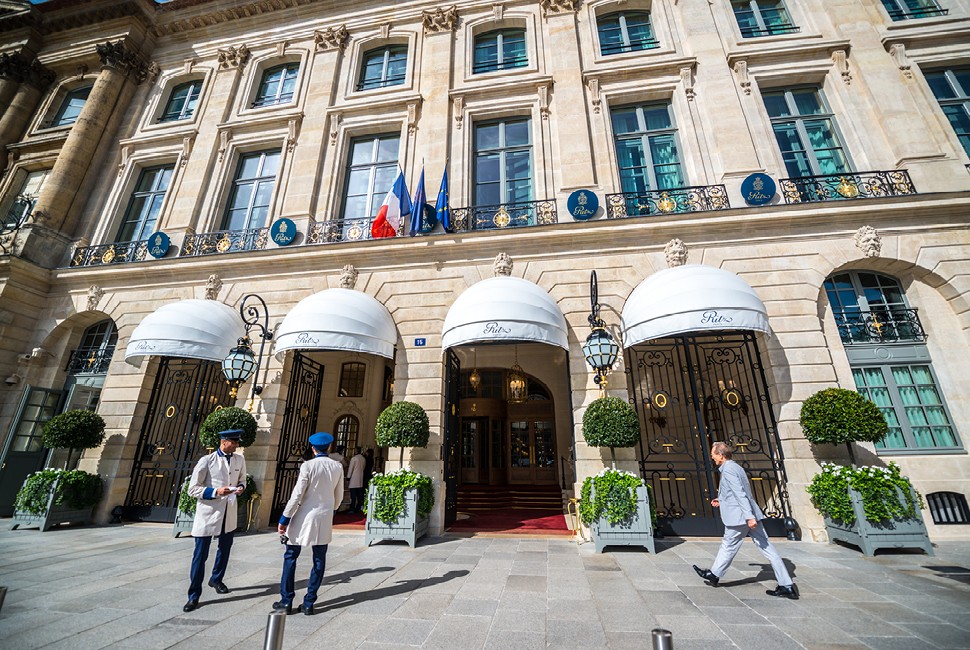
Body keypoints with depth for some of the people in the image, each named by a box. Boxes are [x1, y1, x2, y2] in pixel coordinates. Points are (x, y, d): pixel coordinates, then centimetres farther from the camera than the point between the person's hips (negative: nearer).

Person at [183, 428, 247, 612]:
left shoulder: (240, 459, 0)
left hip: (229, 513, 5)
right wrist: (216, 492, -24)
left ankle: (216, 579, 42)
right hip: (207, 513, -5)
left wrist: (241, 488, -9)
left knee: (225, 549, 20)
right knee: (200, 554, 1)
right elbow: (193, 489, -10)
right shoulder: (206, 461, -13)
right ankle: (194, 596, 17)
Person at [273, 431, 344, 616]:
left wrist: (284, 519, -5)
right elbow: (339, 496, 5)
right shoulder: (338, 467, -3)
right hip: (325, 519, 3)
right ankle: (309, 603, 19)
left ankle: (286, 601, 21)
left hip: (304, 516, -3)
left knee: (290, 557, 15)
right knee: (319, 560, 13)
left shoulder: (308, 466, -15)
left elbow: (297, 495, -15)